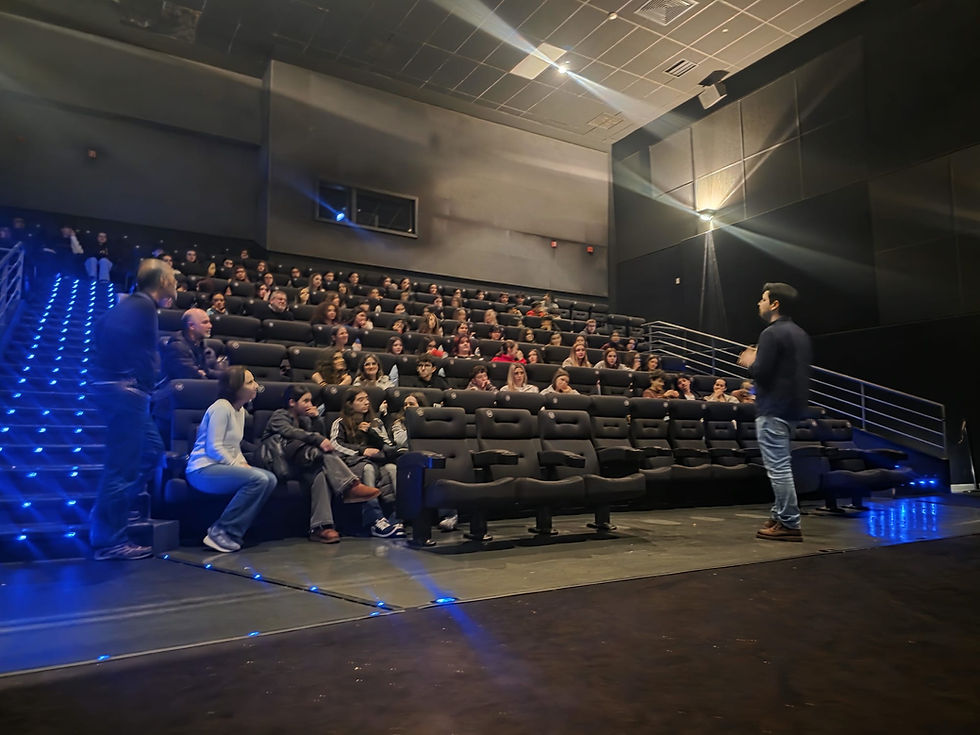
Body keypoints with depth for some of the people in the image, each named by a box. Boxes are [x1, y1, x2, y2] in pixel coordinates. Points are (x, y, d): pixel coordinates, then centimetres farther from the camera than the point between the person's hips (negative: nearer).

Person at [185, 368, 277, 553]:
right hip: (203, 470, -9)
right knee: (258, 479, -28)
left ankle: (234, 533, -10)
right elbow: (214, 448, -17)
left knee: (270, 479, -11)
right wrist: (238, 466, -14)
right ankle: (220, 532, -19)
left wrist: (244, 463, 3)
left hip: (225, 466, 9)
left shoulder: (240, 410, 16)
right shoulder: (221, 407, -12)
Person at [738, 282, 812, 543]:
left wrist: (750, 362, -1)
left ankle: (790, 524, -1)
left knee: (778, 467, -5)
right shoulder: (800, 334, 16)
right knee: (781, 466, 18)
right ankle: (780, 516, 25)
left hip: (773, 408, -10)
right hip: (793, 406, 10)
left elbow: (761, 372, -22)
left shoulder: (772, 333, -14)